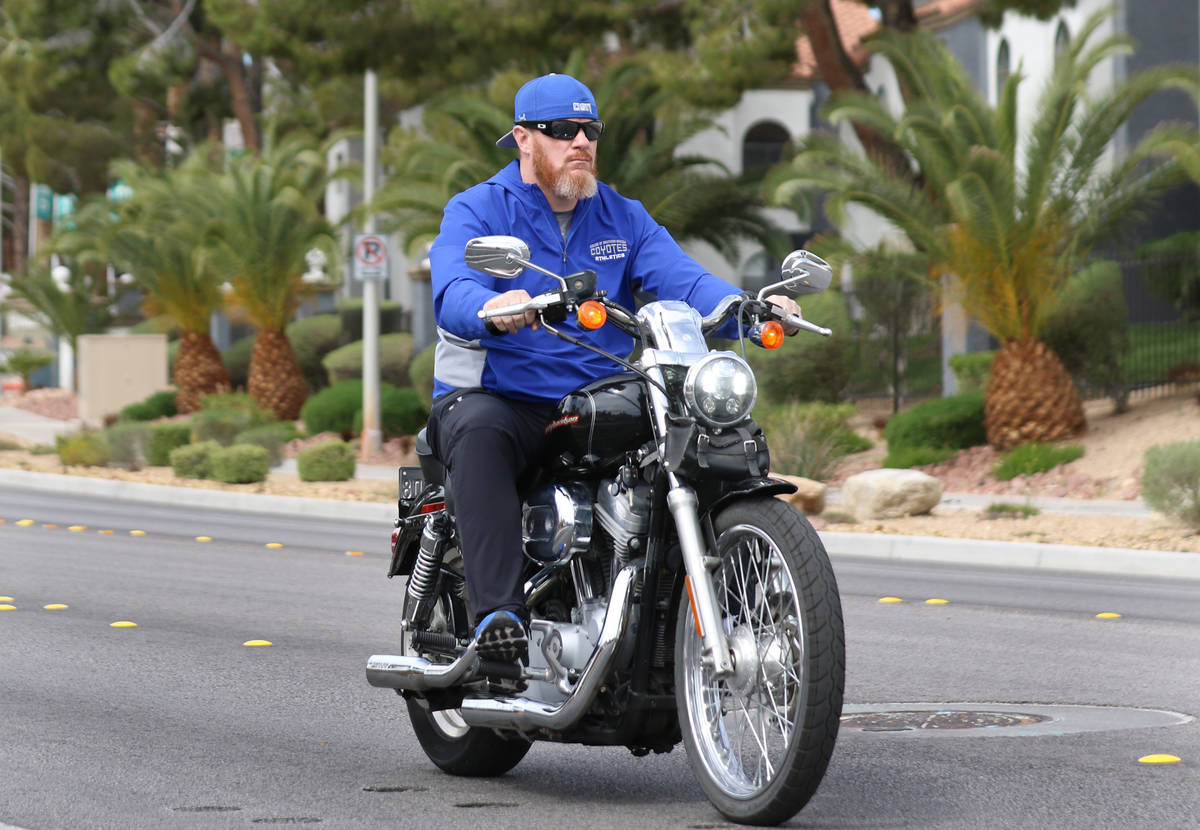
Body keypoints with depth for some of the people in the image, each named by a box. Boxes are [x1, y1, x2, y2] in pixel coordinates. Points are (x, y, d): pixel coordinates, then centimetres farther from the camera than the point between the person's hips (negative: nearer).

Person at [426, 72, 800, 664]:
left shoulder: (622, 218, 15)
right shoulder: (477, 211, 0)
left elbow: (682, 280, -1)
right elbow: (453, 293, -20)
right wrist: (492, 309, -45)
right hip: (496, 397, -4)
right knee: (480, 433, -39)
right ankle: (498, 610, -45)